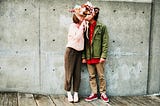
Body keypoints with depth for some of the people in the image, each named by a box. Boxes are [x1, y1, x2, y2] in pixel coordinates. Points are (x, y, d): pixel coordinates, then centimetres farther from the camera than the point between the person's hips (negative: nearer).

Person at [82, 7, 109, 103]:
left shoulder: (102, 27, -3)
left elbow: (105, 42, -6)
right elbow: (84, 43, 9)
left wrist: (103, 56, -13)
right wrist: (83, 56, 4)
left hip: (98, 56, -4)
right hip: (89, 56, 4)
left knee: (101, 76, 5)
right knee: (92, 76, 10)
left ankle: (103, 93, 18)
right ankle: (94, 93, 21)